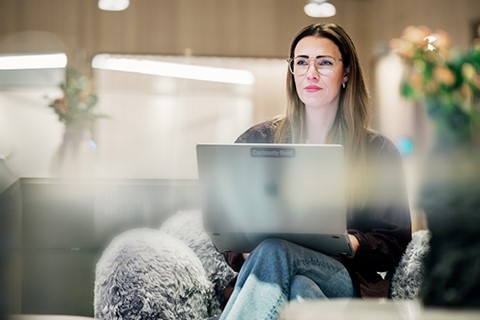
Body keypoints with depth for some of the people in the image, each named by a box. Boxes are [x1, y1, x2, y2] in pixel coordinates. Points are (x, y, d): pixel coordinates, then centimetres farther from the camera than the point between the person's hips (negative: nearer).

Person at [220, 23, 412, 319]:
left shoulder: (378, 151, 12)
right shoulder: (257, 141, 15)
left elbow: (395, 242, 10)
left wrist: (352, 244, -12)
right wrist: (246, 250, -10)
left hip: (346, 279, -1)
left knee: (273, 252, -34)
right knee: (301, 288, -38)